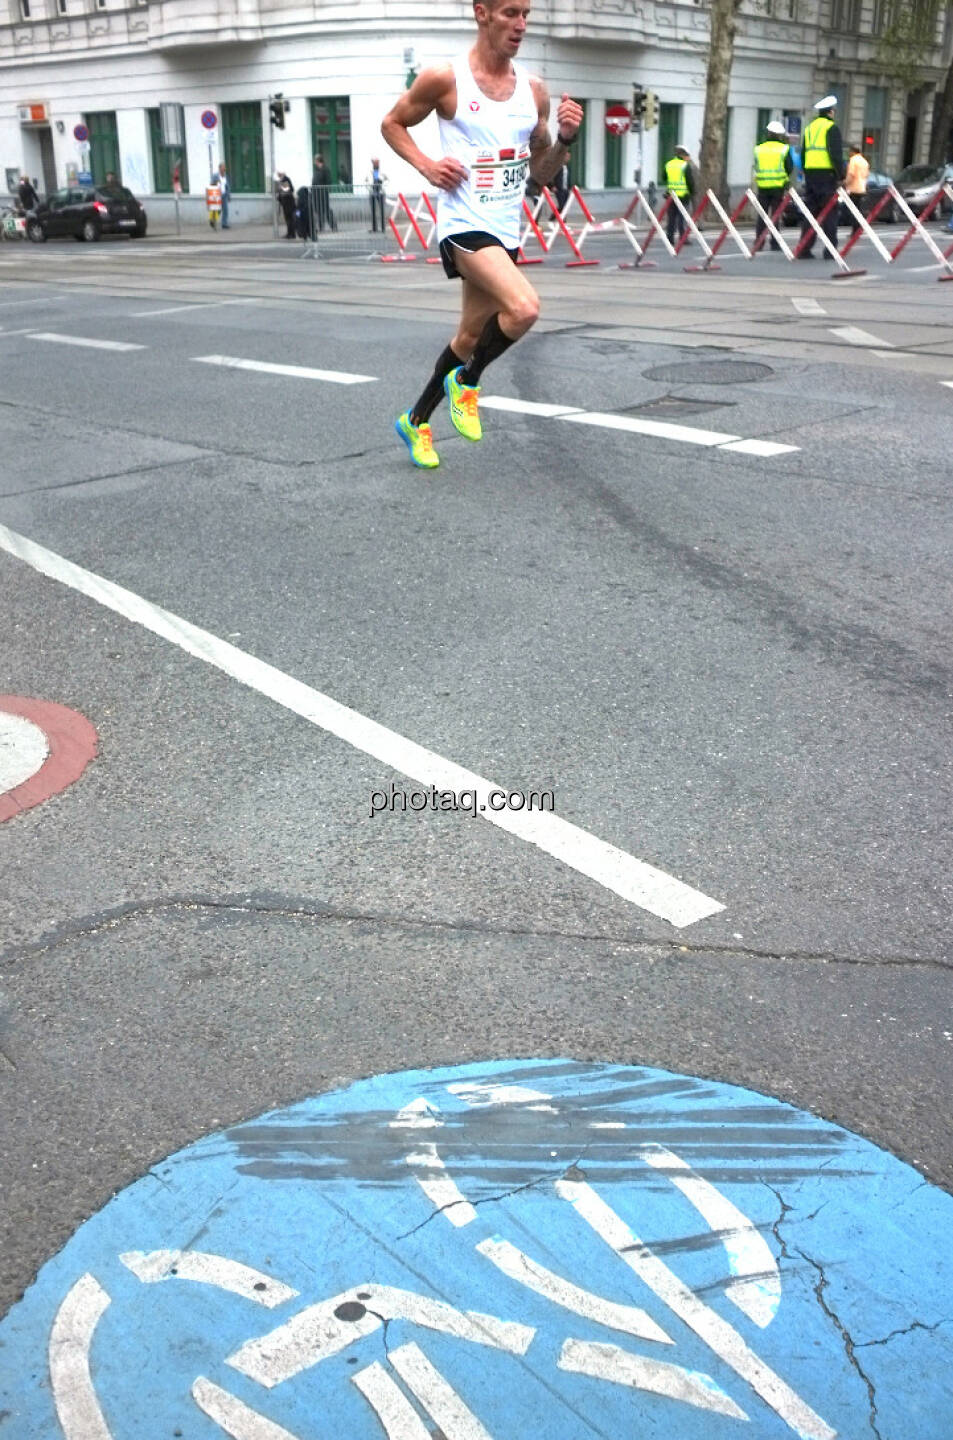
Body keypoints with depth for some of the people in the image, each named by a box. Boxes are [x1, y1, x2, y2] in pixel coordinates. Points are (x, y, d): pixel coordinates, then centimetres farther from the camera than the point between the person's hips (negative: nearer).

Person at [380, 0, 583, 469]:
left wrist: (565, 139, -6)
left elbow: (541, 172, 14)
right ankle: (467, 381, 1)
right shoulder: (444, 78, -7)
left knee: (470, 336, 14)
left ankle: (416, 421, 34)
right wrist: (427, 166, -10)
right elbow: (392, 124, 6)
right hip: (464, 223, -6)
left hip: (506, 229, 7)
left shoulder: (533, 88, 7)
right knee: (524, 307, -27)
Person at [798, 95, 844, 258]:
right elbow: (836, 154, -14)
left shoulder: (810, 128, 18)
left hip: (810, 173, 7)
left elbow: (803, 154, 20)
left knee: (810, 211, 8)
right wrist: (841, 176, -10)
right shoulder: (831, 128, -7)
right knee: (830, 212, -4)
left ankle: (804, 248, 3)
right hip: (826, 174, -7)